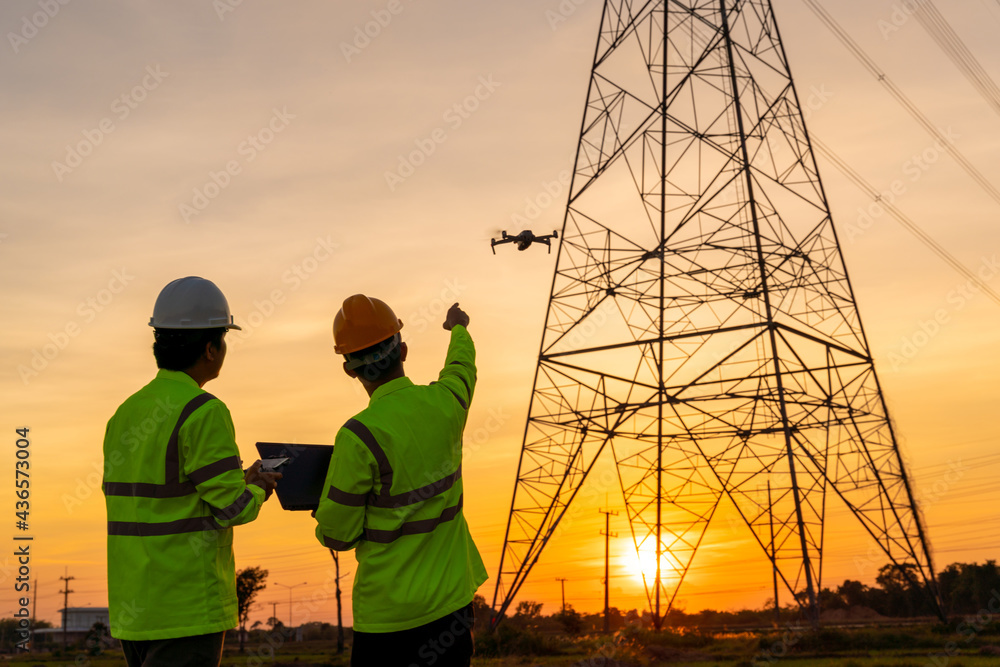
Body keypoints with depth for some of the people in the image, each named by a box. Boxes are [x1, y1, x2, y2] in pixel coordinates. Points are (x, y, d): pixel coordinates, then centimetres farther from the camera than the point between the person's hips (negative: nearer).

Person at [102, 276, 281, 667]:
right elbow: (233, 507, -16)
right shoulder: (204, 413, -14)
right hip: (188, 611, -8)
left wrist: (239, 481, 17)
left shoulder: (127, 414, 11)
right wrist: (256, 491, 7)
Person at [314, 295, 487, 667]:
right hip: (452, 598, 5)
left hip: (391, 610, -5)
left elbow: (337, 535, -11)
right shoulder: (445, 403, -3)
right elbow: (462, 367, 24)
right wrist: (459, 329, 45)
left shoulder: (359, 437, -19)